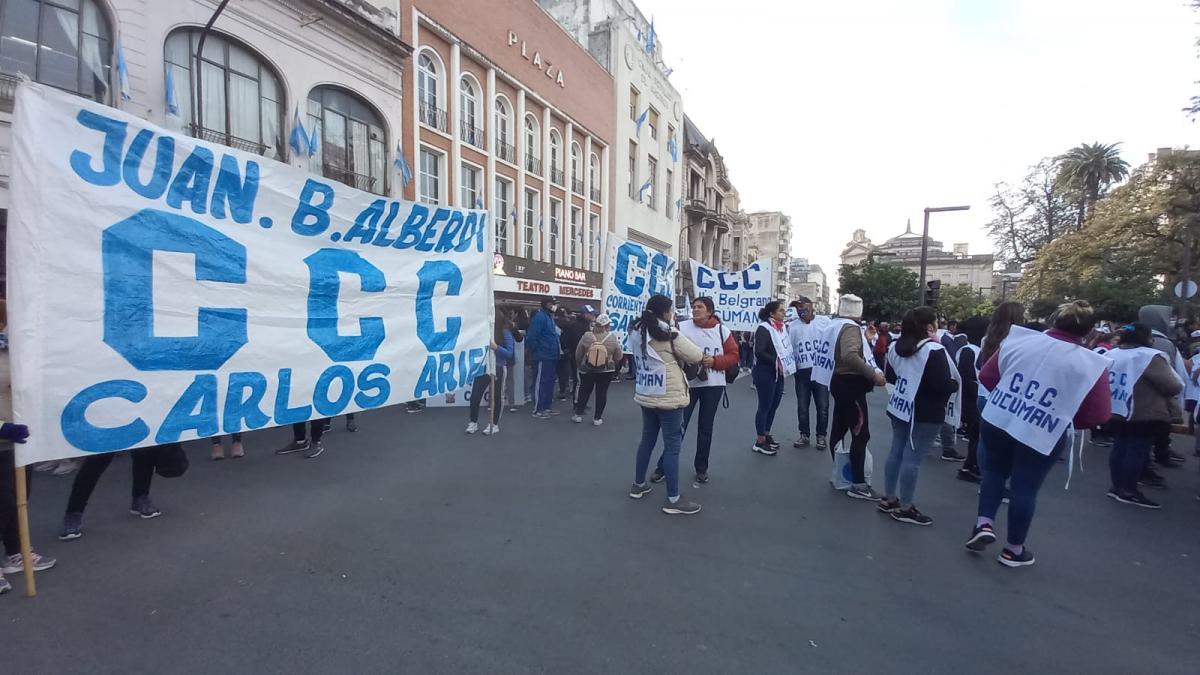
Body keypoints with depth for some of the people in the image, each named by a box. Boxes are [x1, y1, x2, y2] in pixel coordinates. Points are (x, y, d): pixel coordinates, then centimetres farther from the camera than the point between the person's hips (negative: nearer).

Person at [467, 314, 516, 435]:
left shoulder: (505, 332, -12)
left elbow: (510, 353, -15)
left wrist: (496, 347, -28)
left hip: (497, 369, -3)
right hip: (483, 367, 3)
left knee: (496, 397, 9)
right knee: (475, 396, 3)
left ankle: (494, 424, 24)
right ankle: (473, 422, 22)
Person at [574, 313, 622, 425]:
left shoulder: (586, 336, -9)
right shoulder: (613, 337, -10)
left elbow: (578, 354, -2)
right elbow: (619, 357, -3)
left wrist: (579, 366, 15)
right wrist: (612, 364, 16)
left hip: (587, 370, 1)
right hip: (606, 371, -1)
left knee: (584, 391, 14)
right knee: (602, 393, 7)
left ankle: (578, 415, 20)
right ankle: (597, 418, 10)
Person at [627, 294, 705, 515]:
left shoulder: (636, 333, 5)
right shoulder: (669, 335, -15)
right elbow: (697, 356, -8)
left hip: (645, 396, 7)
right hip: (668, 398, -7)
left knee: (647, 440, 20)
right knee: (672, 446, 0)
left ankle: (638, 485, 32)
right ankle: (673, 500, 6)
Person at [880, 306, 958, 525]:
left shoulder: (896, 346, 7)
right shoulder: (934, 351, -18)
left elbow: (890, 376, 15)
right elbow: (943, 385, -21)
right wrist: (956, 384, -2)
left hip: (900, 406, 8)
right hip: (925, 413, -8)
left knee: (896, 451, 14)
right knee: (913, 458, -2)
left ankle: (888, 499, 23)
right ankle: (905, 508, 6)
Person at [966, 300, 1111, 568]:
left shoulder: (1018, 340, -5)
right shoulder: (1092, 365, -9)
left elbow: (986, 376, 2)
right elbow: (1099, 415, -7)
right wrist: (1063, 418, 10)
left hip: (996, 421, 2)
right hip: (1042, 436, -1)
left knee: (994, 471, 24)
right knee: (1025, 488, 11)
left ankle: (984, 524, 14)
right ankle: (1014, 549, 25)